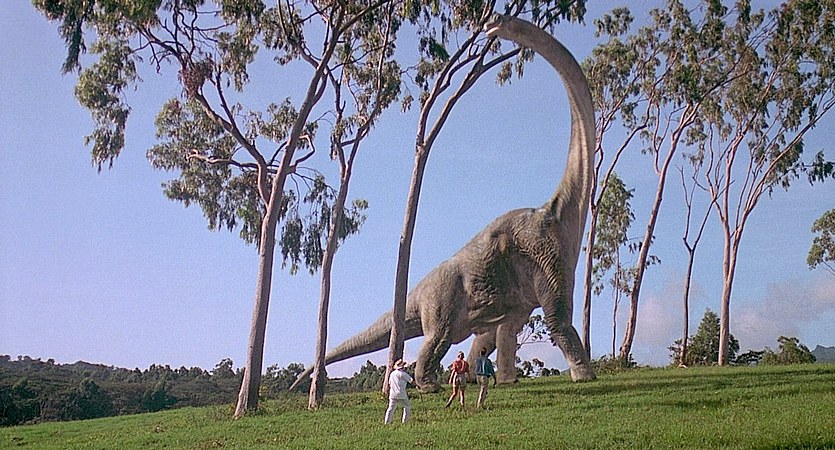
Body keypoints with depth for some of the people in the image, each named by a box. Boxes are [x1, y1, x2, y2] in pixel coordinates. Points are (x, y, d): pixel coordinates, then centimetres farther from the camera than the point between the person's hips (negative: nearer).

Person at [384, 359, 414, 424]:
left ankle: (387, 422, -2)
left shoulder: (392, 374, 12)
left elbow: (389, 384, 21)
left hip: (393, 394, 5)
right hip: (401, 394, -5)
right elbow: (412, 381, -5)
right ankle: (405, 421, 8)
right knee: (407, 407, 12)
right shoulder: (402, 374, -9)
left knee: (391, 408, 6)